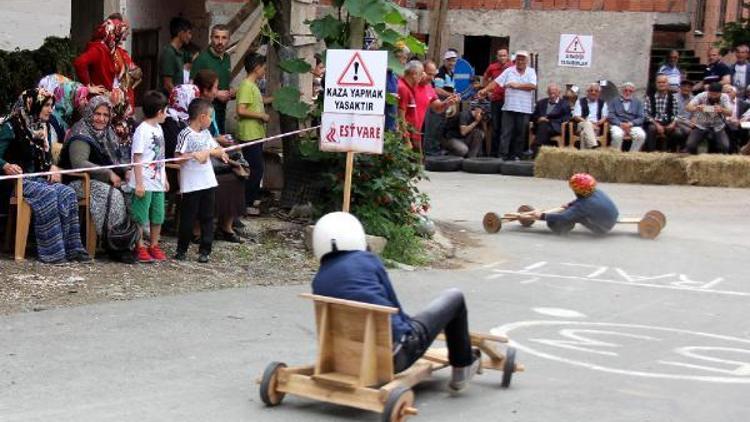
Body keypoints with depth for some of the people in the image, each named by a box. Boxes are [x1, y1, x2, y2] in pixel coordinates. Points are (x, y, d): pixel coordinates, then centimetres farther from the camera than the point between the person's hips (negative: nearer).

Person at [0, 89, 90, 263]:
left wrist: (53, 167, -2)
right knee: (47, 195, -33)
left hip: (39, 179, 7)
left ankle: (71, 248, -19)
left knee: (68, 193, -20)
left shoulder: (44, 127, 13)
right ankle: (52, 252, -29)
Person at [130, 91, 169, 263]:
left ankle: (154, 246, 24)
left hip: (157, 182, 8)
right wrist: (139, 183, -18)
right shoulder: (142, 130, -14)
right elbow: (137, 159, -16)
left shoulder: (158, 128, 12)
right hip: (144, 183, -8)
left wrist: (165, 178, 19)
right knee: (140, 217, 1)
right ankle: (140, 248, 10)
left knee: (158, 217, 13)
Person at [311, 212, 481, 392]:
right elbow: (394, 306, 2)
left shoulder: (318, 282, 5)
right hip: (398, 355, -6)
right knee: (454, 297, 15)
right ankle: (462, 368, 27)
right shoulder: (366, 260, -6)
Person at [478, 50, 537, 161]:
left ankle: (516, 155, 13)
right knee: (506, 133, -5)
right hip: (509, 107, 0)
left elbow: (533, 86, -8)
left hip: (524, 109, 0)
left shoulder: (531, 72, 8)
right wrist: (485, 90, -9)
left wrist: (517, 85, -10)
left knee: (520, 133, 5)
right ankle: (503, 155, -5)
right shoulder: (509, 71, 8)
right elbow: (496, 82, 2)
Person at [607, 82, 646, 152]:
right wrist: (621, 124, -14)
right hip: (618, 125, -2)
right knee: (617, 135, -36)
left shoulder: (638, 102, 18)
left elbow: (641, 117, 7)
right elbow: (610, 116, 2)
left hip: (633, 126, 2)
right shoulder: (614, 101, 15)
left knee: (641, 135, -30)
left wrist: (631, 123, -12)